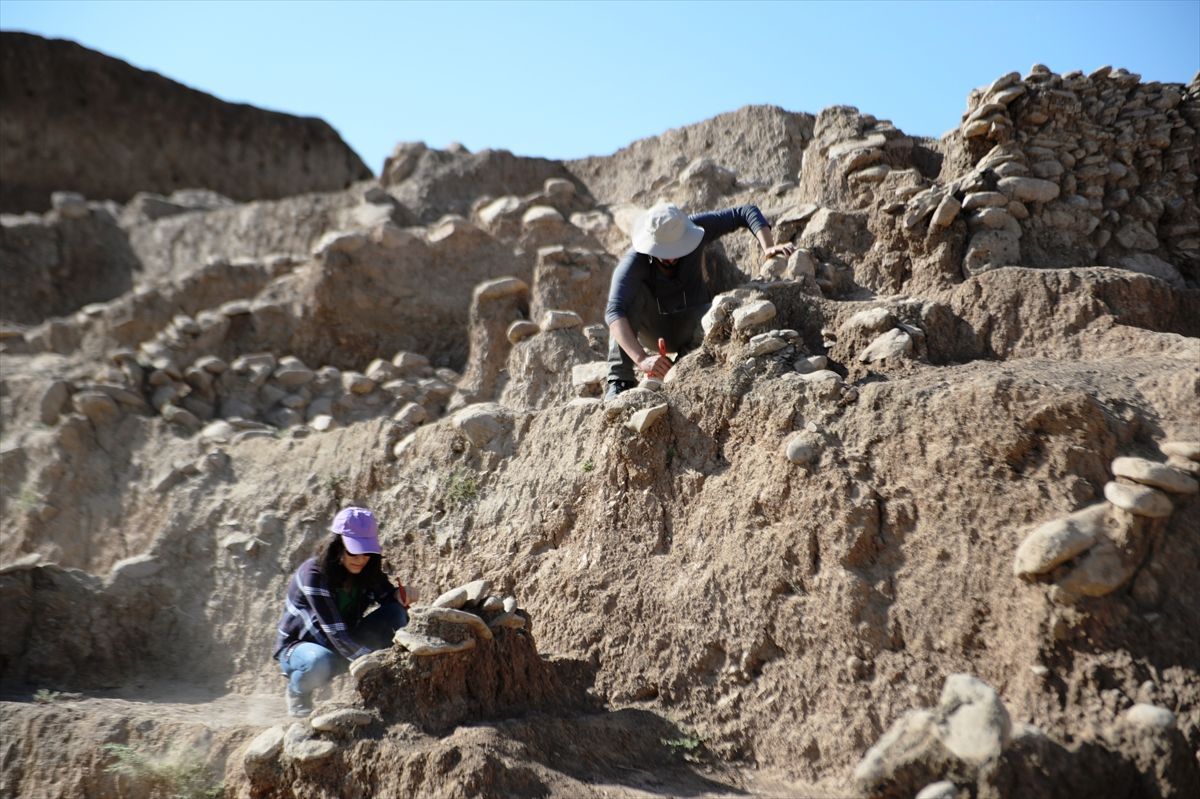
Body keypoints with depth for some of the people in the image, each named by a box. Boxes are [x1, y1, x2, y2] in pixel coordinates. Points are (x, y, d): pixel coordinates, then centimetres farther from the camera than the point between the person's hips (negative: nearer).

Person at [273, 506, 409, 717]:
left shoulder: (368, 572, -11)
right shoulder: (313, 574, -27)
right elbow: (335, 633, -33)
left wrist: (402, 596, -30)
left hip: (344, 646, 5)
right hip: (298, 646, -5)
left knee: (397, 614, -17)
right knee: (320, 662, -41)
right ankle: (297, 691, -6)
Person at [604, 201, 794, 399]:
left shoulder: (692, 230, -22)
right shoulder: (634, 262, -30)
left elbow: (746, 212, -16)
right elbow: (614, 312, -44)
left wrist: (768, 247, -33)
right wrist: (641, 358, -57)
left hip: (691, 328, 2)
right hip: (654, 329, -2)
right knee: (633, 292, -33)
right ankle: (620, 381, -32)